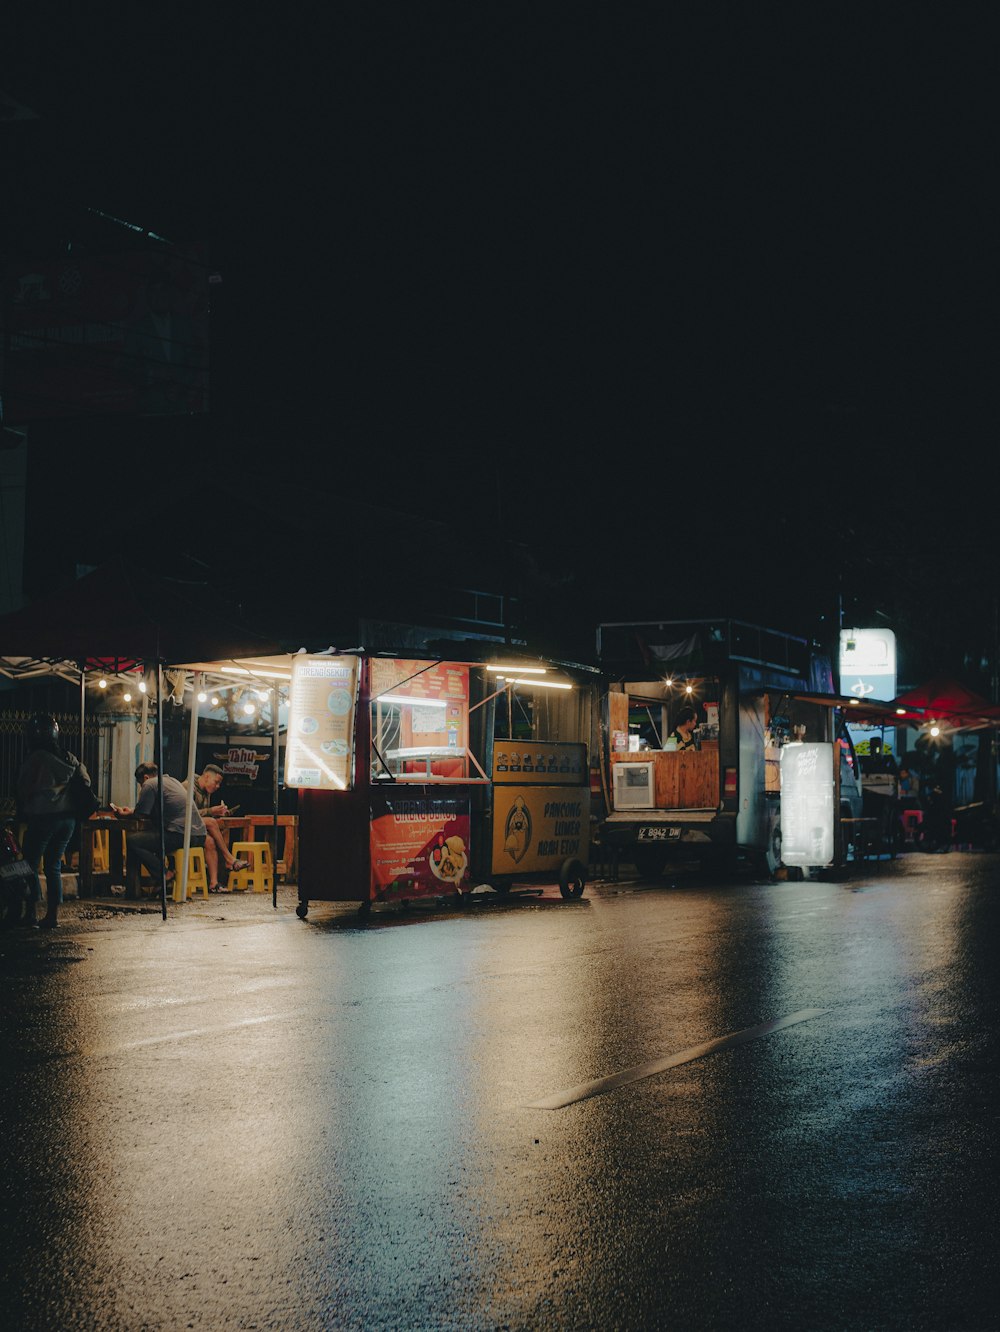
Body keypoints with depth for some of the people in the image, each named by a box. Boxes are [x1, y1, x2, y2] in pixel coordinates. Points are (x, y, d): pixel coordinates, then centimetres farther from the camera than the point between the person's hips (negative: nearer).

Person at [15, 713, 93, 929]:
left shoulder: (35, 758, -10)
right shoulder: (69, 757, 7)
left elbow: (24, 789, -7)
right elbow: (85, 780, 8)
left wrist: (21, 814, 7)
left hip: (42, 817, -6)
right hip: (68, 818, 6)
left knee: (30, 865, 3)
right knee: (54, 866, 11)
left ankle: (30, 913, -2)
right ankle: (53, 915, 6)